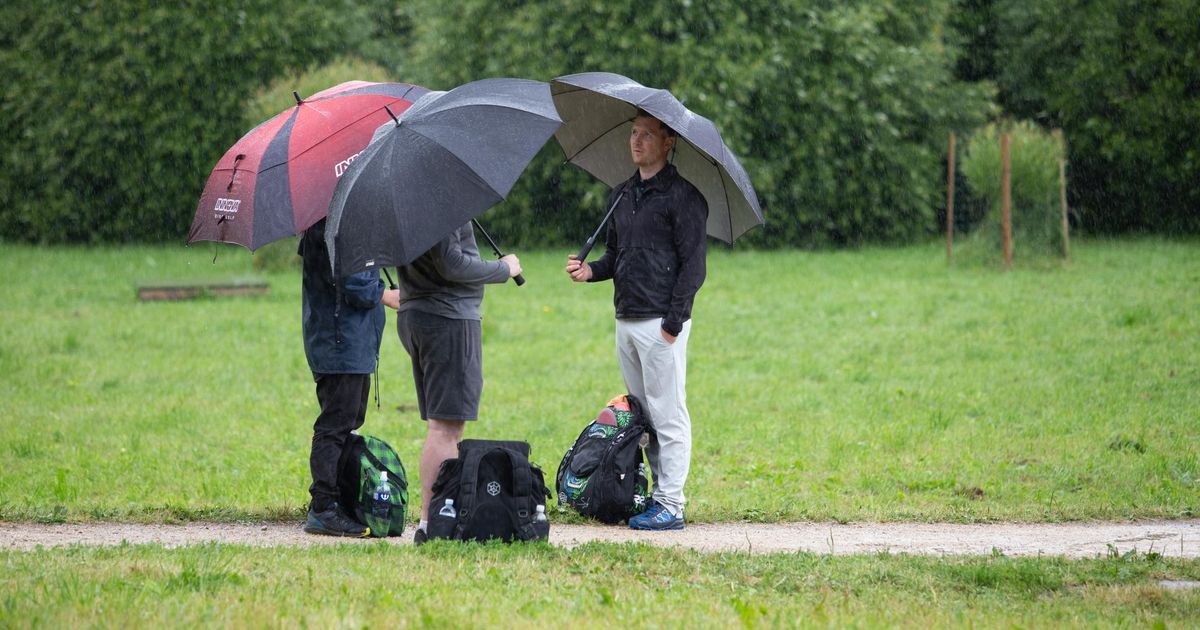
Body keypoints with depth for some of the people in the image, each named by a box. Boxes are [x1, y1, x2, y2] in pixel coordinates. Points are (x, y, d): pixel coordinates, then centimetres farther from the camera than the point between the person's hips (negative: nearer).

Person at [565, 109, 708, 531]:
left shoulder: (682, 196, -8)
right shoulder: (621, 196, 16)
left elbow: (693, 266, -11)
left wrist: (672, 324, -16)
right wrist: (591, 271, 1)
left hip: (662, 324, -8)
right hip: (626, 321, 8)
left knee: (668, 416, -6)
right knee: (642, 414, 10)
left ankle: (670, 505, -5)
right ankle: (657, 493, 15)